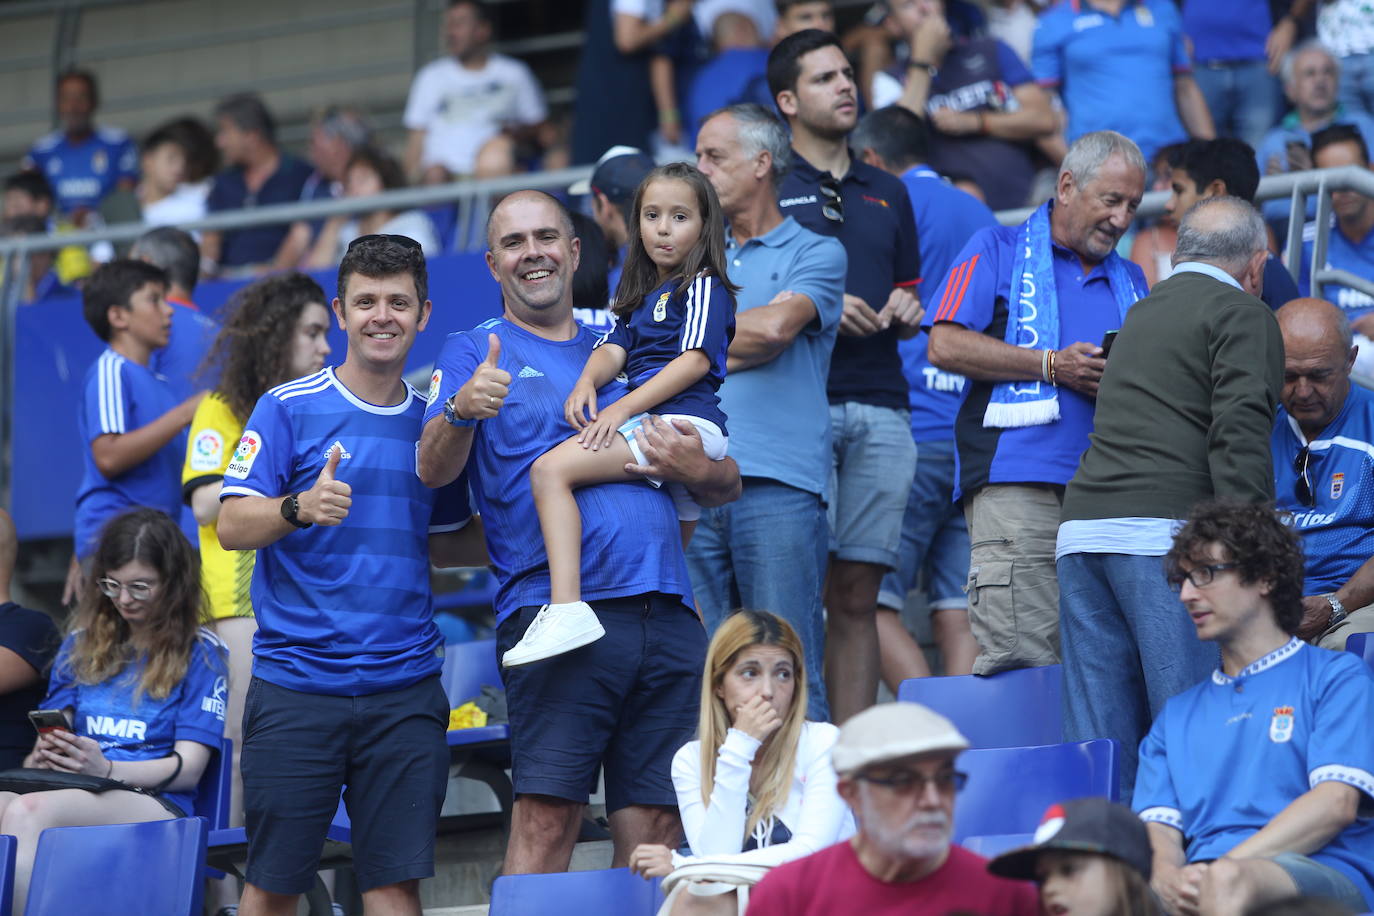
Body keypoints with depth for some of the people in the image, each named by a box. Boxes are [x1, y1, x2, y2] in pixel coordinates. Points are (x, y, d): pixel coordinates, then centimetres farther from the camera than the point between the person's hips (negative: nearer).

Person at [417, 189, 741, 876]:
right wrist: (463, 411, -27)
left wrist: (697, 470, -1)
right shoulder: (476, 354, 12)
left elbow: (728, 485, 23)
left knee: (654, 830, 0)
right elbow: (433, 470, -5)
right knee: (545, 818, -16)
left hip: (666, 609, 4)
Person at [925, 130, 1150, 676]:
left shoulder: (1130, 282, 26)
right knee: (1021, 662, -15)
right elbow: (946, 346, -3)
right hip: (1018, 487, -5)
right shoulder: (999, 251, 9)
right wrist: (1051, 365, -7)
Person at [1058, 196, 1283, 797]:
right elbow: (1240, 432, -11)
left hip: (1082, 530, 7)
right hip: (1164, 532, -7)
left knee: (1097, 740, 4)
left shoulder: (1142, 313, 27)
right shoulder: (1242, 315, 3)